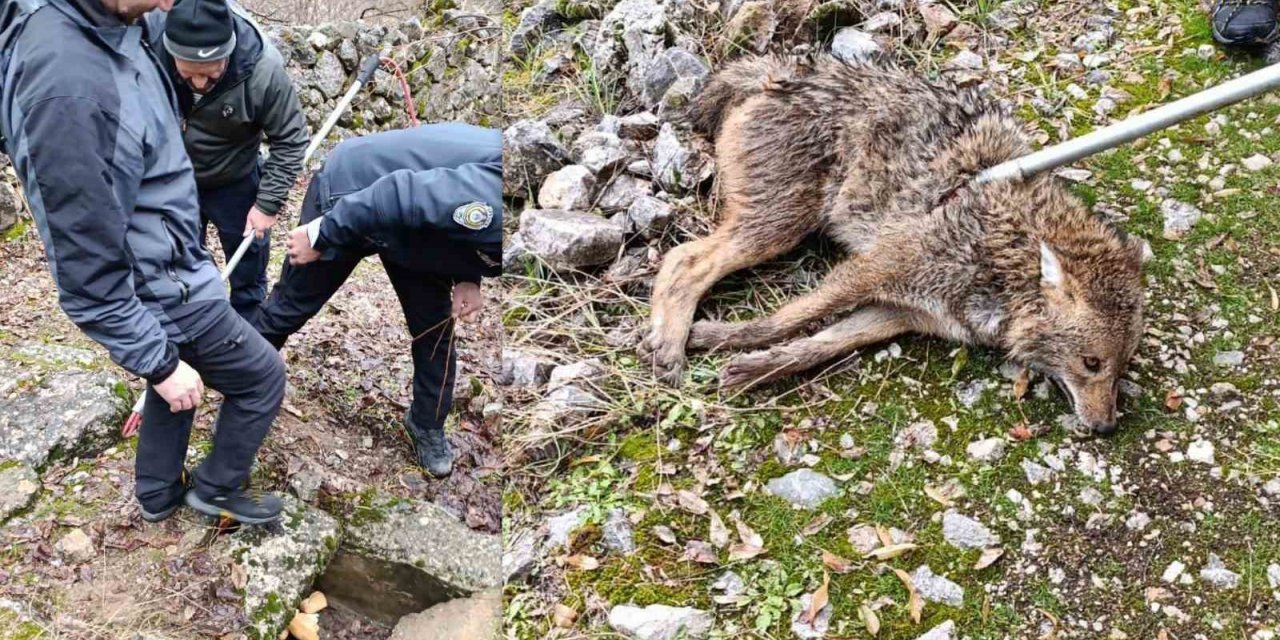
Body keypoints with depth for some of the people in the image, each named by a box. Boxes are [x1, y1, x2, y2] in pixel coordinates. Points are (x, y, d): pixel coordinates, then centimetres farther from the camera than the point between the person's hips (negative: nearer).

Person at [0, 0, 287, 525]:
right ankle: (217, 487, 34)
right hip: (162, 290, -8)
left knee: (171, 379, 28)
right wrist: (159, 363, -18)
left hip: (164, 268, 8)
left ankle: (158, 495, 48)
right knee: (262, 379, 12)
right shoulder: (66, 85, -36)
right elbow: (89, 272, -28)